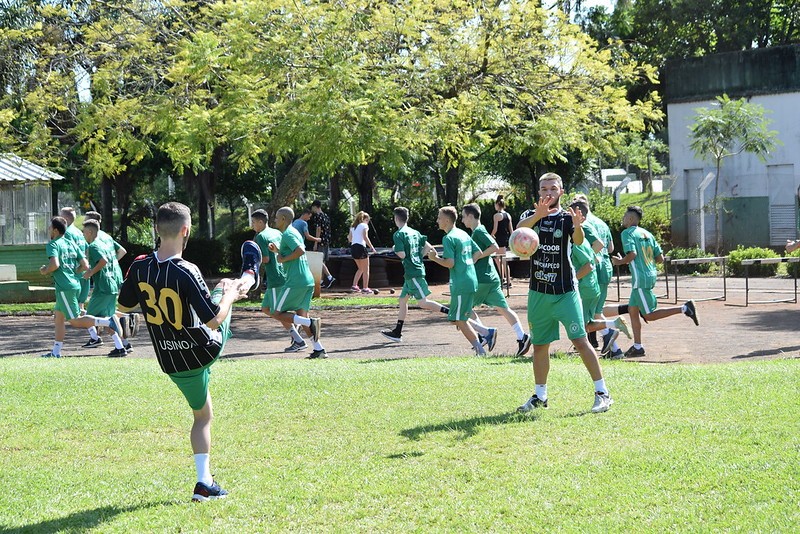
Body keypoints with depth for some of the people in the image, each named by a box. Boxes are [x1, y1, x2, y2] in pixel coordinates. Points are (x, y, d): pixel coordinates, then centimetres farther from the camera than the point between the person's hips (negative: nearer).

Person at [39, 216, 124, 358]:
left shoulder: (53, 244, -7)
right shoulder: (72, 244, 15)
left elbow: (55, 264, -23)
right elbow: (85, 266, 10)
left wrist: (45, 270, -4)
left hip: (64, 287, -9)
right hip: (75, 284, 9)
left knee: (75, 321, -7)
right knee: (58, 317, 16)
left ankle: (108, 321, -20)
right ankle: (56, 352, 19)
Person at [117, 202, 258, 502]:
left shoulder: (140, 268, -11)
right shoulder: (186, 272, -28)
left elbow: (124, 305, 6)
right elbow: (214, 320, -26)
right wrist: (230, 294, -8)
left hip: (171, 362, 4)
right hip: (206, 351, -4)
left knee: (202, 416, 24)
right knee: (224, 291, 22)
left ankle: (204, 482, 22)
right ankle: (250, 276, 54)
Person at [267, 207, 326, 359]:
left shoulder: (287, 234, -10)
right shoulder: (294, 232, 20)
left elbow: (300, 250, -25)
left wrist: (283, 259, -14)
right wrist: (278, 251, 20)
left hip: (295, 282, -9)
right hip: (308, 281, 10)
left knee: (278, 314, -2)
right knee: (301, 316, 11)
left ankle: (311, 323, -18)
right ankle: (319, 349, 3)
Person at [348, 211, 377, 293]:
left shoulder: (353, 226, 19)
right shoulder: (364, 225, -1)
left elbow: (350, 238, 14)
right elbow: (365, 237, -13)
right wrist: (372, 247, -13)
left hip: (353, 247, 7)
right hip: (361, 247, -7)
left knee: (360, 269, 20)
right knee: (366, 269, 3)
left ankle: (354, 286, 11)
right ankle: (365, 288, -1)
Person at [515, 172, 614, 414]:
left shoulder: (567, 218, -3)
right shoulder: (532, 216, 5)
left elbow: (578, 241, -23)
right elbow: (519, 230, -18)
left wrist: (578, 227, -47)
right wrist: (537, 215, -38)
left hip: (565, 291, -4)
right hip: (538, 292, 4)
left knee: (580, 340, -10)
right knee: (540, 345, 12)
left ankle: (602, 393, -4)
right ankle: (540, 395, 25)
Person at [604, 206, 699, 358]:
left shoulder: (627, 233, -9)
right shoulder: (647, 234, 14)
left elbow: (632, 254, -23)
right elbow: (660, 258, 12)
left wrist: (620, 261, -5)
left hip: (641, 279, -9)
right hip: (651, 275, 9)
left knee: (649, 315, -5)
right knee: (632, 310, 15)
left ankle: (684, 308, -15)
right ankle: (637, 347, 16)